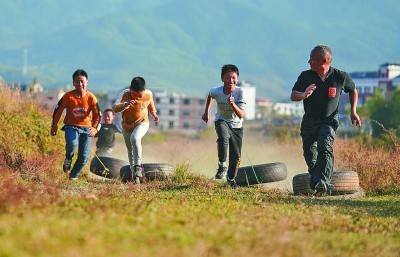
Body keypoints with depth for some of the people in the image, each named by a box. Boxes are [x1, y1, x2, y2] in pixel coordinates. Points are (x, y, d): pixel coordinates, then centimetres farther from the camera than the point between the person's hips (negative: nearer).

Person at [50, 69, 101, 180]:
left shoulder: (91, 98, -8)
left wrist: (94, 128, -24)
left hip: (86, 127, 1)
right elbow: (58, 110, 3)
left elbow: (97, 115, -7)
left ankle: (74, 176, 21)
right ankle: (68, 159, 2)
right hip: (71, 126, -1)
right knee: (72, 144, -32)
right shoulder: (68, 96, -9)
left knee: (84, 157, -3)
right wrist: (54, 126, 6)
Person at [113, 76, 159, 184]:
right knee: (130, 151, 14)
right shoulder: (126, 95, -28)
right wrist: (125, 105, -61)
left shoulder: (148, 94, -20)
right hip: (127, 126, 1)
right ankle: (134, 174, 35)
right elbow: (115, 109, -43)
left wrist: (154, 114, -1)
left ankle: (138, 166, -24)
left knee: (134, 138, -33)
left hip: (142, 123, -1)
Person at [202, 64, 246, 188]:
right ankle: (222, 166, -20)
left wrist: (233, 105, -45)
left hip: (236, 125, 1)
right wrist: (206, 112, 15)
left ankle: (231, 178, 29)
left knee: (236, 156, 2)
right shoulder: (216, 91, -19)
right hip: (222, 121, 0)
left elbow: (241, 115, -29)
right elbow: (209, 95, 8)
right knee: (223, 139, -36)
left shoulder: (239, 92, -24)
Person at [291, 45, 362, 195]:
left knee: (325, 149, -25)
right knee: (309, 155, 7)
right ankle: (315, 184, 27)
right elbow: (293, 96, -11)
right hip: (309, 121, 3)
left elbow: (353, 91, 11)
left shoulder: (340, 77, -8)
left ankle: (323, 183, -33)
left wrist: (353, 112, 3)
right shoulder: (306, 76, -6)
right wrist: (304, 95, -34)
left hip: (329, 121, -3)